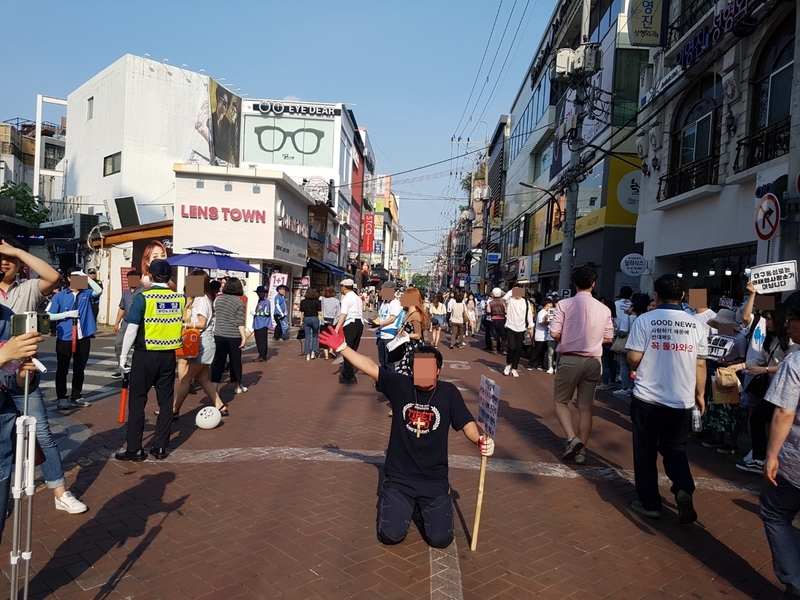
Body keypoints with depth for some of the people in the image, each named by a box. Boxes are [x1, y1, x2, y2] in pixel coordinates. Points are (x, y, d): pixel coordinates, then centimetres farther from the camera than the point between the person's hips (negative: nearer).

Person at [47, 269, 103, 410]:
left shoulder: (86, 293, 7)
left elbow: (99, 291, -14)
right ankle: (62, 398, 14)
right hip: (65, 338, -2)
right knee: (62, 369, 5)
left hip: (83, 337, 2)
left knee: (79, 370, 11)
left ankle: (76, 397, 21)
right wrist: (67, 314, -12)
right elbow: (49, 315, -3)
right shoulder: (60, 296, 0)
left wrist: (86, 277, -14)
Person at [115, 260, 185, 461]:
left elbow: (132, 329, -10)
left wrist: (123, 355, -1)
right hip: (168, 355, 4)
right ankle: (160, 447, 15)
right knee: (165, 401, 9)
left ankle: (134, 448, 11)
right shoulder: (179, 299, 0)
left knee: (137, 400, 7)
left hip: (145, 354, -3)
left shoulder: (143, 298, -10)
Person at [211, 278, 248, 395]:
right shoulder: (238, 302, -8)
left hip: (219, 335, 3)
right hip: (234, 337, -3)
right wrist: (243, 337, -8)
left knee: (218, 361, 5)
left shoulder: (217, 299, 5)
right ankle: (238, 386, 21)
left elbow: (214, 317, 12)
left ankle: (214, 387, 2)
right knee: (235, 361, 9)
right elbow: (240, 322, -11)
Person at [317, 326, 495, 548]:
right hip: (398, 479, 0)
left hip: (434, 481, 0)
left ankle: (423, 508, 26)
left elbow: (467, 423, -11)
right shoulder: (401, 385, -6)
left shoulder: (449, 392, -7)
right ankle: (406, 506, 25)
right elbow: (370, 367, -9)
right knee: (390, 535, -10)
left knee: (440, 539, -7)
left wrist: (481, 440, -32)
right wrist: (342, 347, -17)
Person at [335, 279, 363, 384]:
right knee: (353, 350, 12)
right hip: (359, 323, 8)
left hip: (350, 324, -8)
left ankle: (348, 376, 2)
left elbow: (343, 315, -17)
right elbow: (361, 313, 14)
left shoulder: (346, 298, -7)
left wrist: (337, 328, -22)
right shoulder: (358, 298, 18)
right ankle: (347, 374, 20)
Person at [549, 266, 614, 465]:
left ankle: (572, 438, -5)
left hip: (570, 359, -3)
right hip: (593, 361, 3)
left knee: (561, 401, 13)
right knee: (585, 407, 10)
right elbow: (608, 338, 8)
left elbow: (554, 333, -10)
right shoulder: (604, 309, 1)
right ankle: (581, 450, 13)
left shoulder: (564, 304, -7)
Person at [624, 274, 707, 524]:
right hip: (682, 399, 3)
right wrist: (700, 394, 16)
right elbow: (700, 364, 4)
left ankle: (649, 503, 16)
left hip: (647, 397, -3)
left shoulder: (645, 320, -9)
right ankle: (684, 490, -4)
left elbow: (633, 358, -11)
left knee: (645, 451, 10)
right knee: (675, 448, 18)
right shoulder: (695, 324, 1)